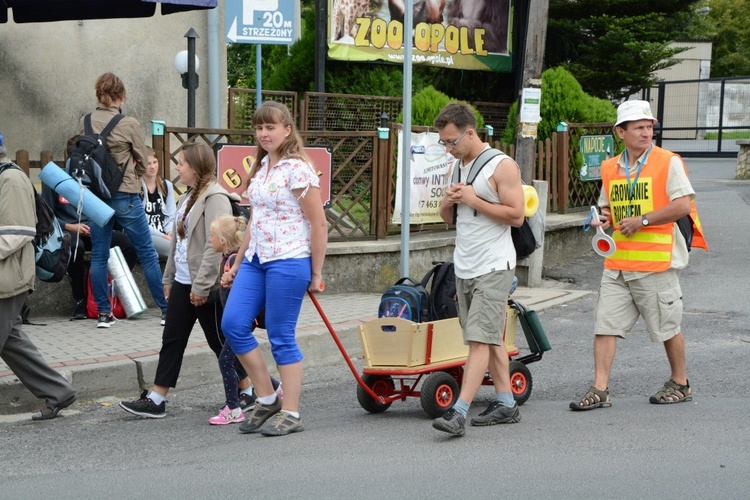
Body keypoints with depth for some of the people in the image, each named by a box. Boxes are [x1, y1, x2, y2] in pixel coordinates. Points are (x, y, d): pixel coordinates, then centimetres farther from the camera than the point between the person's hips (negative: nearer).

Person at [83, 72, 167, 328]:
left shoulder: (85, 123, -1)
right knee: (147, 254, 5)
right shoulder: (130, 124, -11)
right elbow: (143, 162, -2)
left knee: (98, 256, 10)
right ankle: (166, 309, 10)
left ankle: (104, 313, 12)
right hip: (125, 195, -4)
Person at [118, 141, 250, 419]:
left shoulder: (215, 198, -16)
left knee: (220, 341, 3)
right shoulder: (187, 198, 15)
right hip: (183, 282, 9)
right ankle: (155, 400, 10)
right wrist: (169, 278, 21)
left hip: (206, 285, -9)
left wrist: (202, 285, -23)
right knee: (172, 340, 7)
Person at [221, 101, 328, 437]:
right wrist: (237, 264, 21)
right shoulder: (260, 167, 14)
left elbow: (319, 225, -11)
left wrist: (316, 274, -8)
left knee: (281, 337, -3)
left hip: (288, 261, -8)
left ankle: (290, 413, 9)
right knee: (233, 325, -1)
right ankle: (267, 400, 12)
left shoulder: (297, 169, -11)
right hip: (255, 260, 8)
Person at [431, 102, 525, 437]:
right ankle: (506, 404, 18)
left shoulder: (502, 166, -9)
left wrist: (474, 200, -16)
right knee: (489, 338, 11)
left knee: (480, 339, -13)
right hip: (464, 267, 8)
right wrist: (449, 202, -2)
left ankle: (458, 412, -20)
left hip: (493, 268, -8)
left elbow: (516, 215, -14)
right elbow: (448, 218, 21)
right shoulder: (457, 167, 15)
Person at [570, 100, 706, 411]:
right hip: (617, 263, 5)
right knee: (605, 325, -1)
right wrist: (605, 219, 2)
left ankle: (680, 384, 24)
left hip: (657, 261, -5)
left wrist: (641, 220, -15)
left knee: (668, 328, 6)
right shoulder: (610, 168, 12)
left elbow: (683, 205, -13)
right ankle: (600, 390, 1)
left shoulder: (668, 162, -5)